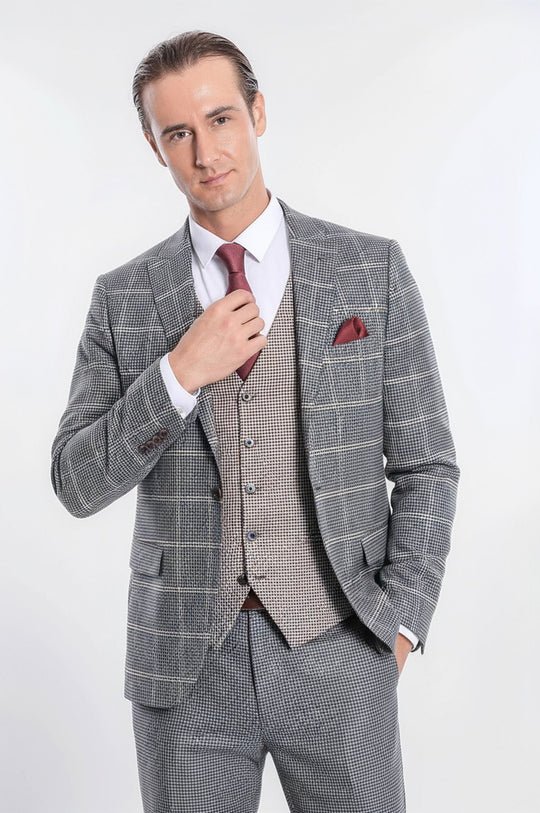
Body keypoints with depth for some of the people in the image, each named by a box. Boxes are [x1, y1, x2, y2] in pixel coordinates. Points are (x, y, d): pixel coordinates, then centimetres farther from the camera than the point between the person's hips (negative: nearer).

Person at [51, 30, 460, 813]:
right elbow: (77, 484, -3)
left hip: (338, 656, -1)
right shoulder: (123, 298, 2)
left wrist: (399, 620, -6)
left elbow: (426, 465, 1)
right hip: (185, 661, 1)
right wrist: (179, 374, -16)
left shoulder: (372, 269, -2)